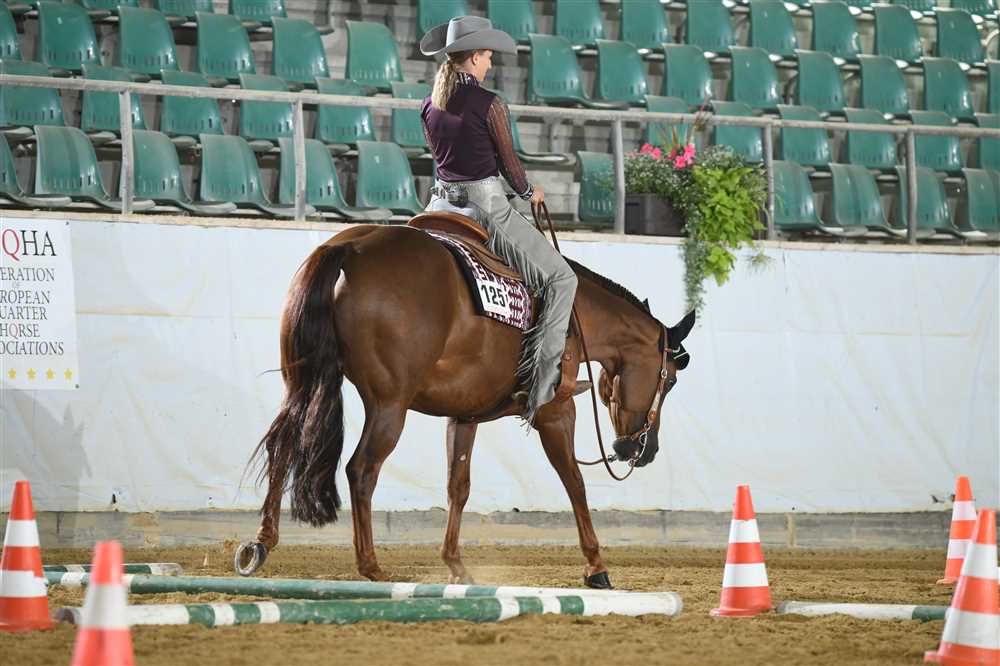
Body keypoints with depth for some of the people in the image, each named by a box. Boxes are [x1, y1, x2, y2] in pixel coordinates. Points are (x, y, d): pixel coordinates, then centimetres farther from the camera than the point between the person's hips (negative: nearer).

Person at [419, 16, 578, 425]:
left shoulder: (430, 106, 6)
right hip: (486, 204, -7)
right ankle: (540, 381, -13)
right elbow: (509, 162, -5)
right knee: (561, 279, -2)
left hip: (442, 203, 7)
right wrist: (528, 192, 14)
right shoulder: (488, 105, -13)